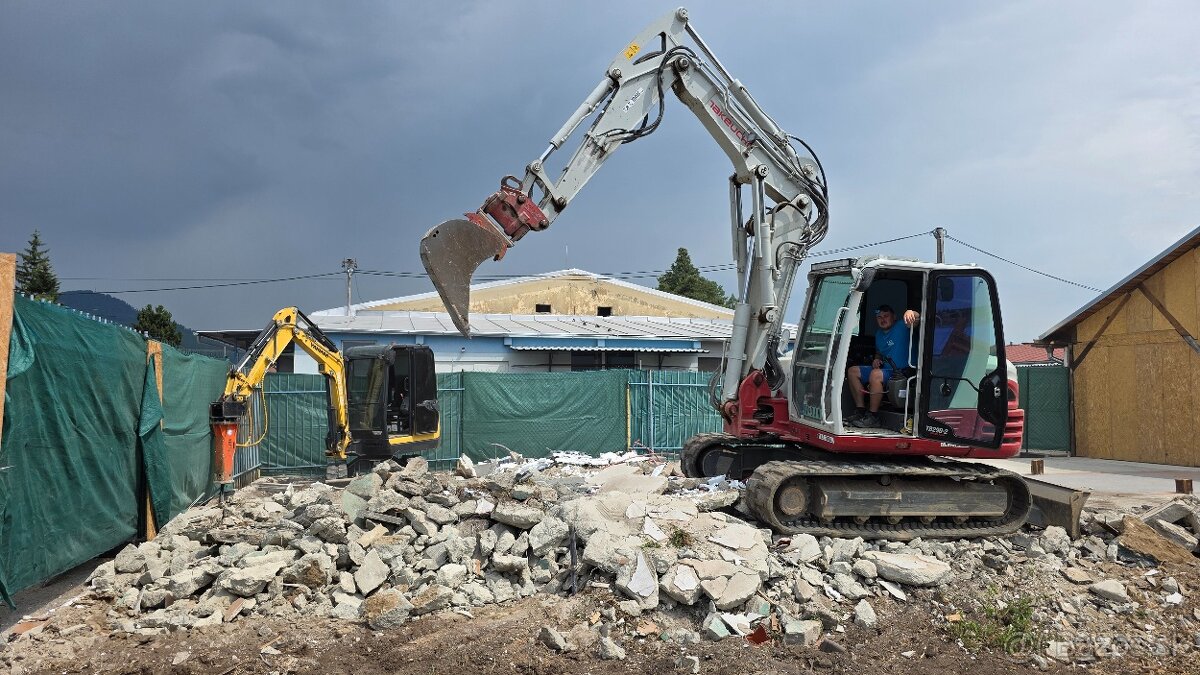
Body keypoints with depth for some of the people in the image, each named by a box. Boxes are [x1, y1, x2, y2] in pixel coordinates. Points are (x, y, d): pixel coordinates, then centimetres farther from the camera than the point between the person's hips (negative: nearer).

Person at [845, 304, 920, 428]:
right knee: (852, 371, 1)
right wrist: (876, 359, 7)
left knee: (875, 375, -36)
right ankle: (860, 411, -2)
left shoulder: (901, 328, -8)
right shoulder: (879, 334, 17)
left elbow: (917, 318, -27)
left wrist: (911, 313, -51)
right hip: (883, 369, 9)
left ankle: (873, 417, -28)